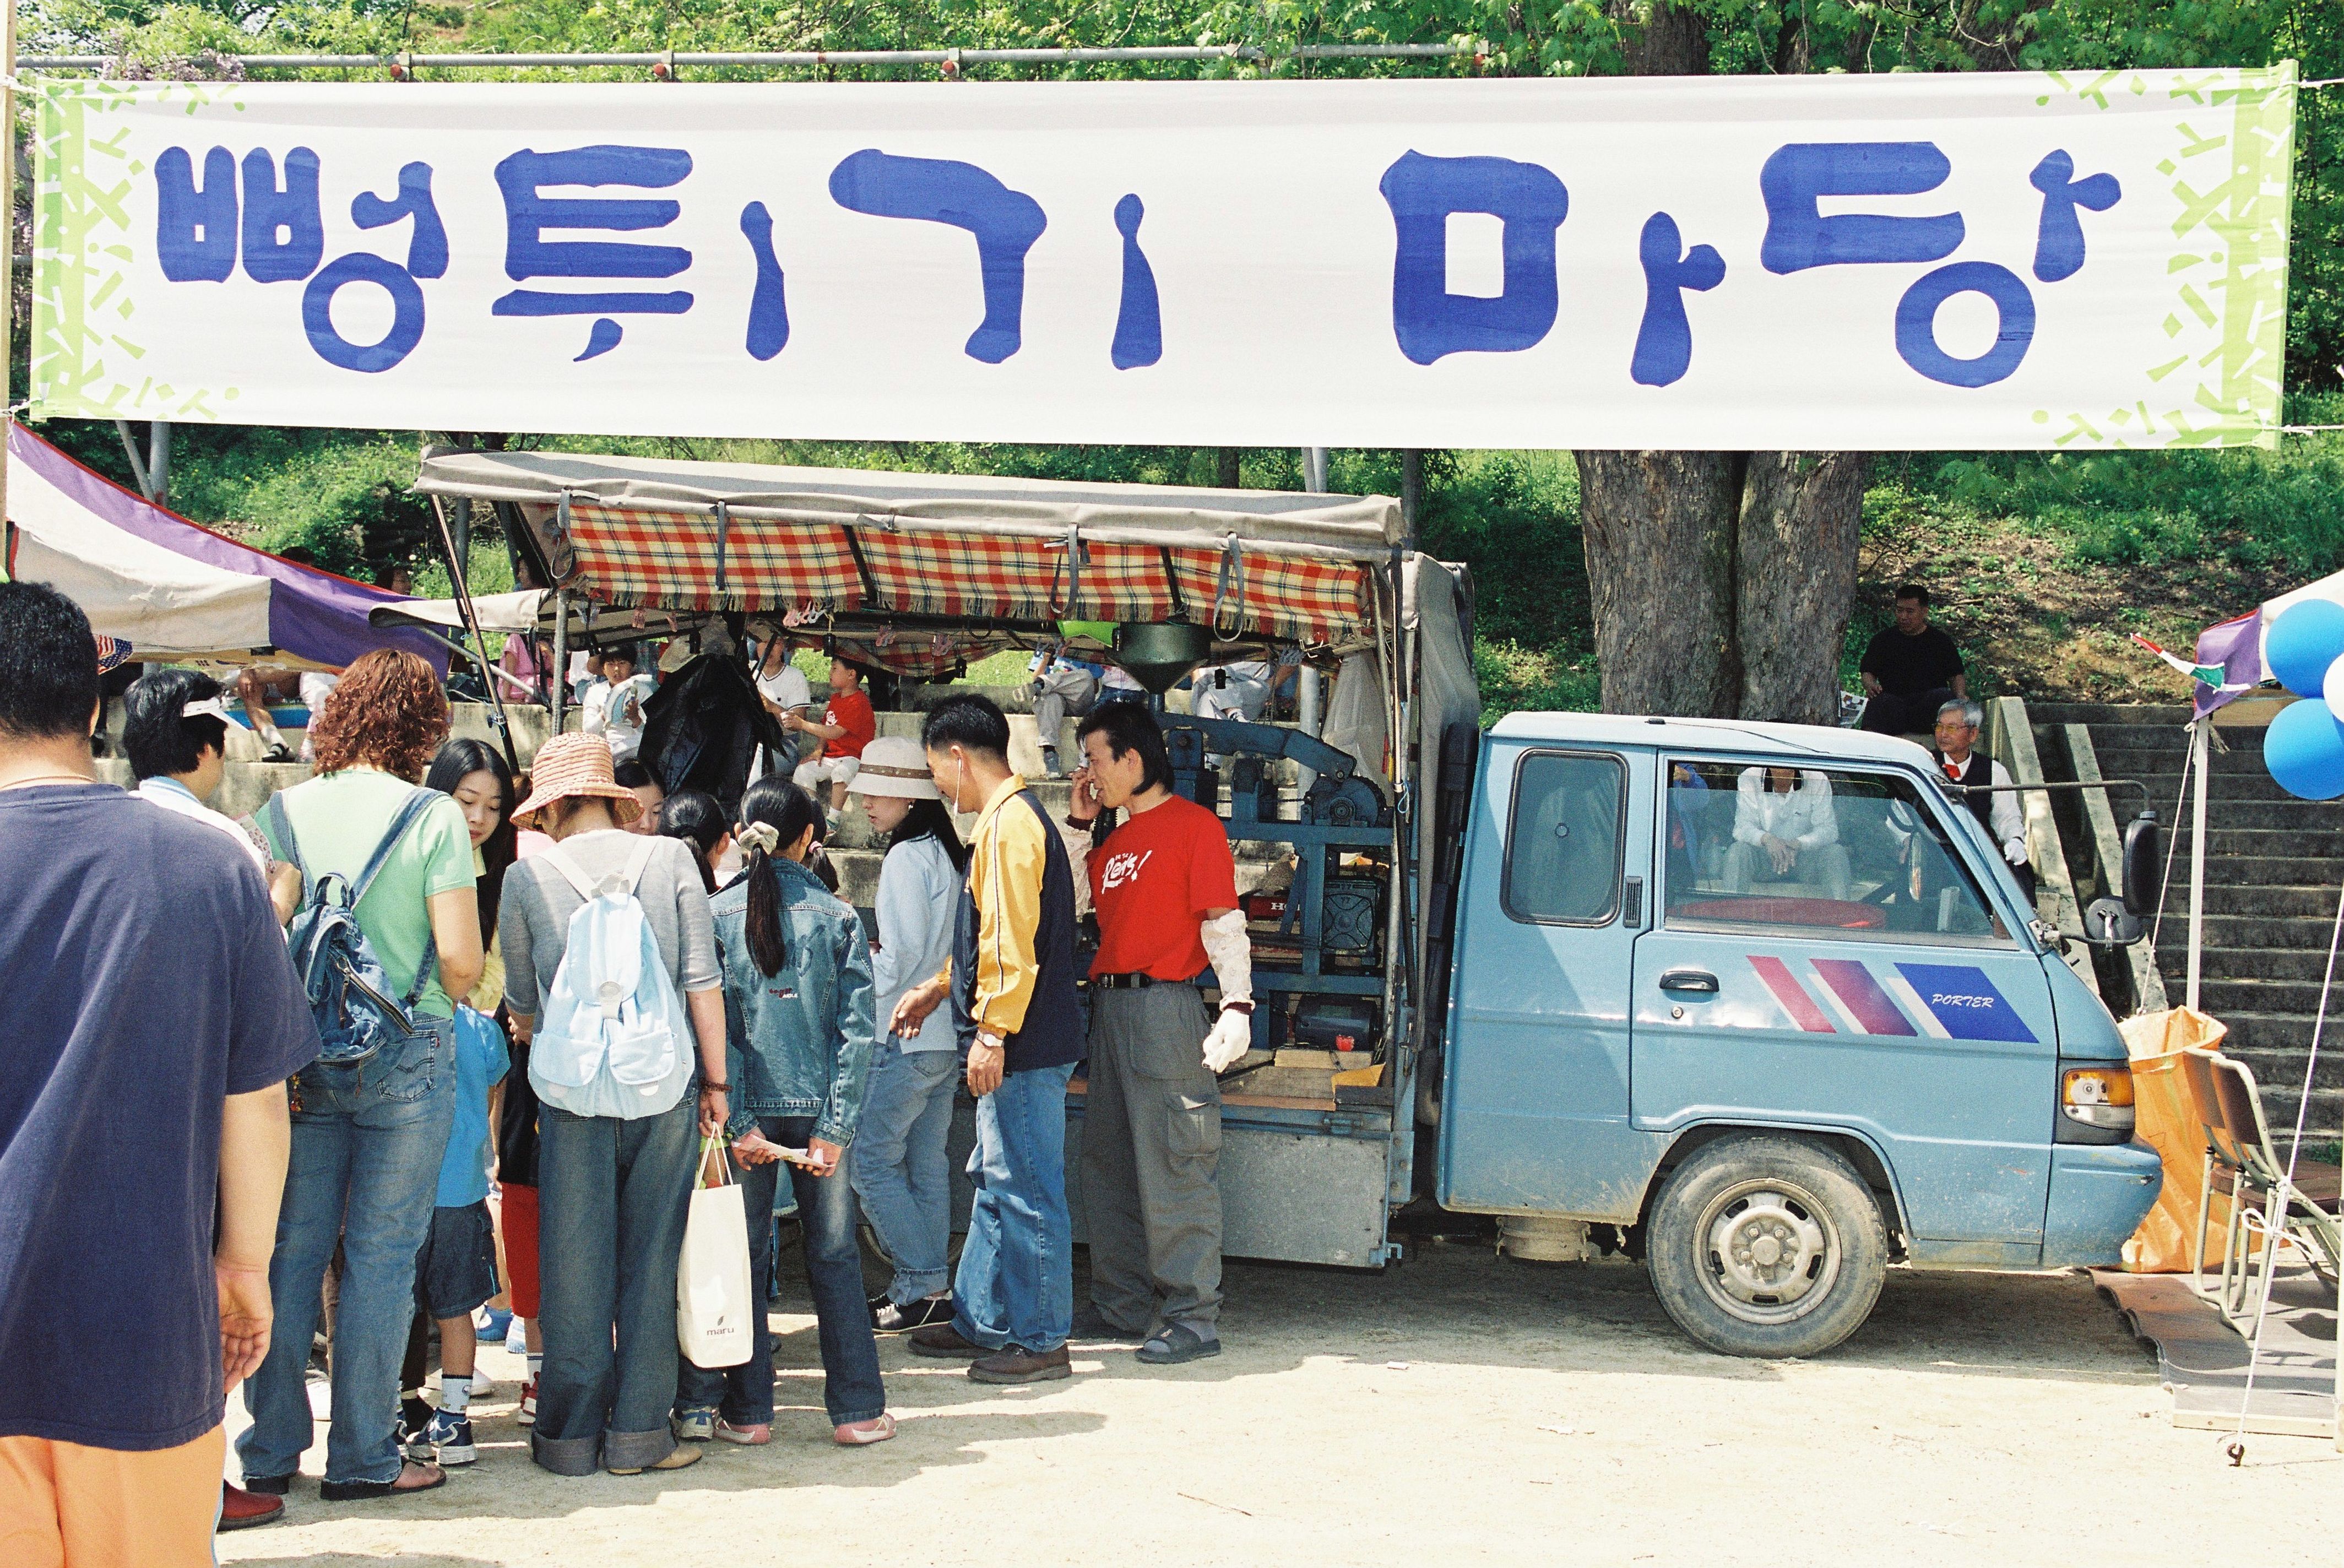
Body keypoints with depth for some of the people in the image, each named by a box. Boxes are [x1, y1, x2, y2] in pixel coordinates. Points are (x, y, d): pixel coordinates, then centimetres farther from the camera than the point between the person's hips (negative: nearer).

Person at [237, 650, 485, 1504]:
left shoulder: (285, 810, 1)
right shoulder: (434, 817, -8)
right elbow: (461, 958, -12)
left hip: (302, 1052, 3)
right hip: (405, 1055, -3)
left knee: (291, 1251, 10)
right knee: (380, 1257, 4)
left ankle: (270, 1450, 17)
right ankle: (362, 1456, 9)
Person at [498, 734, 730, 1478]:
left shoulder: (529, 876, 1)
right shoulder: (670, 859, 2)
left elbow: (521, 999, 11)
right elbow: (703, 980, -1)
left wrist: (526, 1031, 33)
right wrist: (717, 1081, 6)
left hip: (571, 1088, 0)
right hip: (662, 1082, 1)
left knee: (574, 1263, 7)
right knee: (651, 1259, 7)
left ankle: (571, 1435, 13)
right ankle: (638, 1434, 10)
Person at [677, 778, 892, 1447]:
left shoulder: (716, 915, -3)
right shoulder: (836, 918, -2)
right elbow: (857, 1029, -6)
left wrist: (737, 1122, -7)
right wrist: (835, 1128, -6)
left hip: (750, 1107, 0)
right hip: (818, 1108, 0)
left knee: (743, 1259, 9)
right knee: (834, 1256, 8)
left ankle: (746, 1410, 13)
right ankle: (857, 1410, 11)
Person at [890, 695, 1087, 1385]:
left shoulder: (1009, 822, -15)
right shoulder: (1009, 818, 17)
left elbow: (1012, 941, -22)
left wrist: (992, 1031, -22)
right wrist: (939, 987, 29)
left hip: (1024, 1044, -11)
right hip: (1018, 1044, 11)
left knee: (1026, 1190, -4)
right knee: (996, 1181, 17)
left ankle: (1042, 1340, 2)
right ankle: (980, 1320, 26)